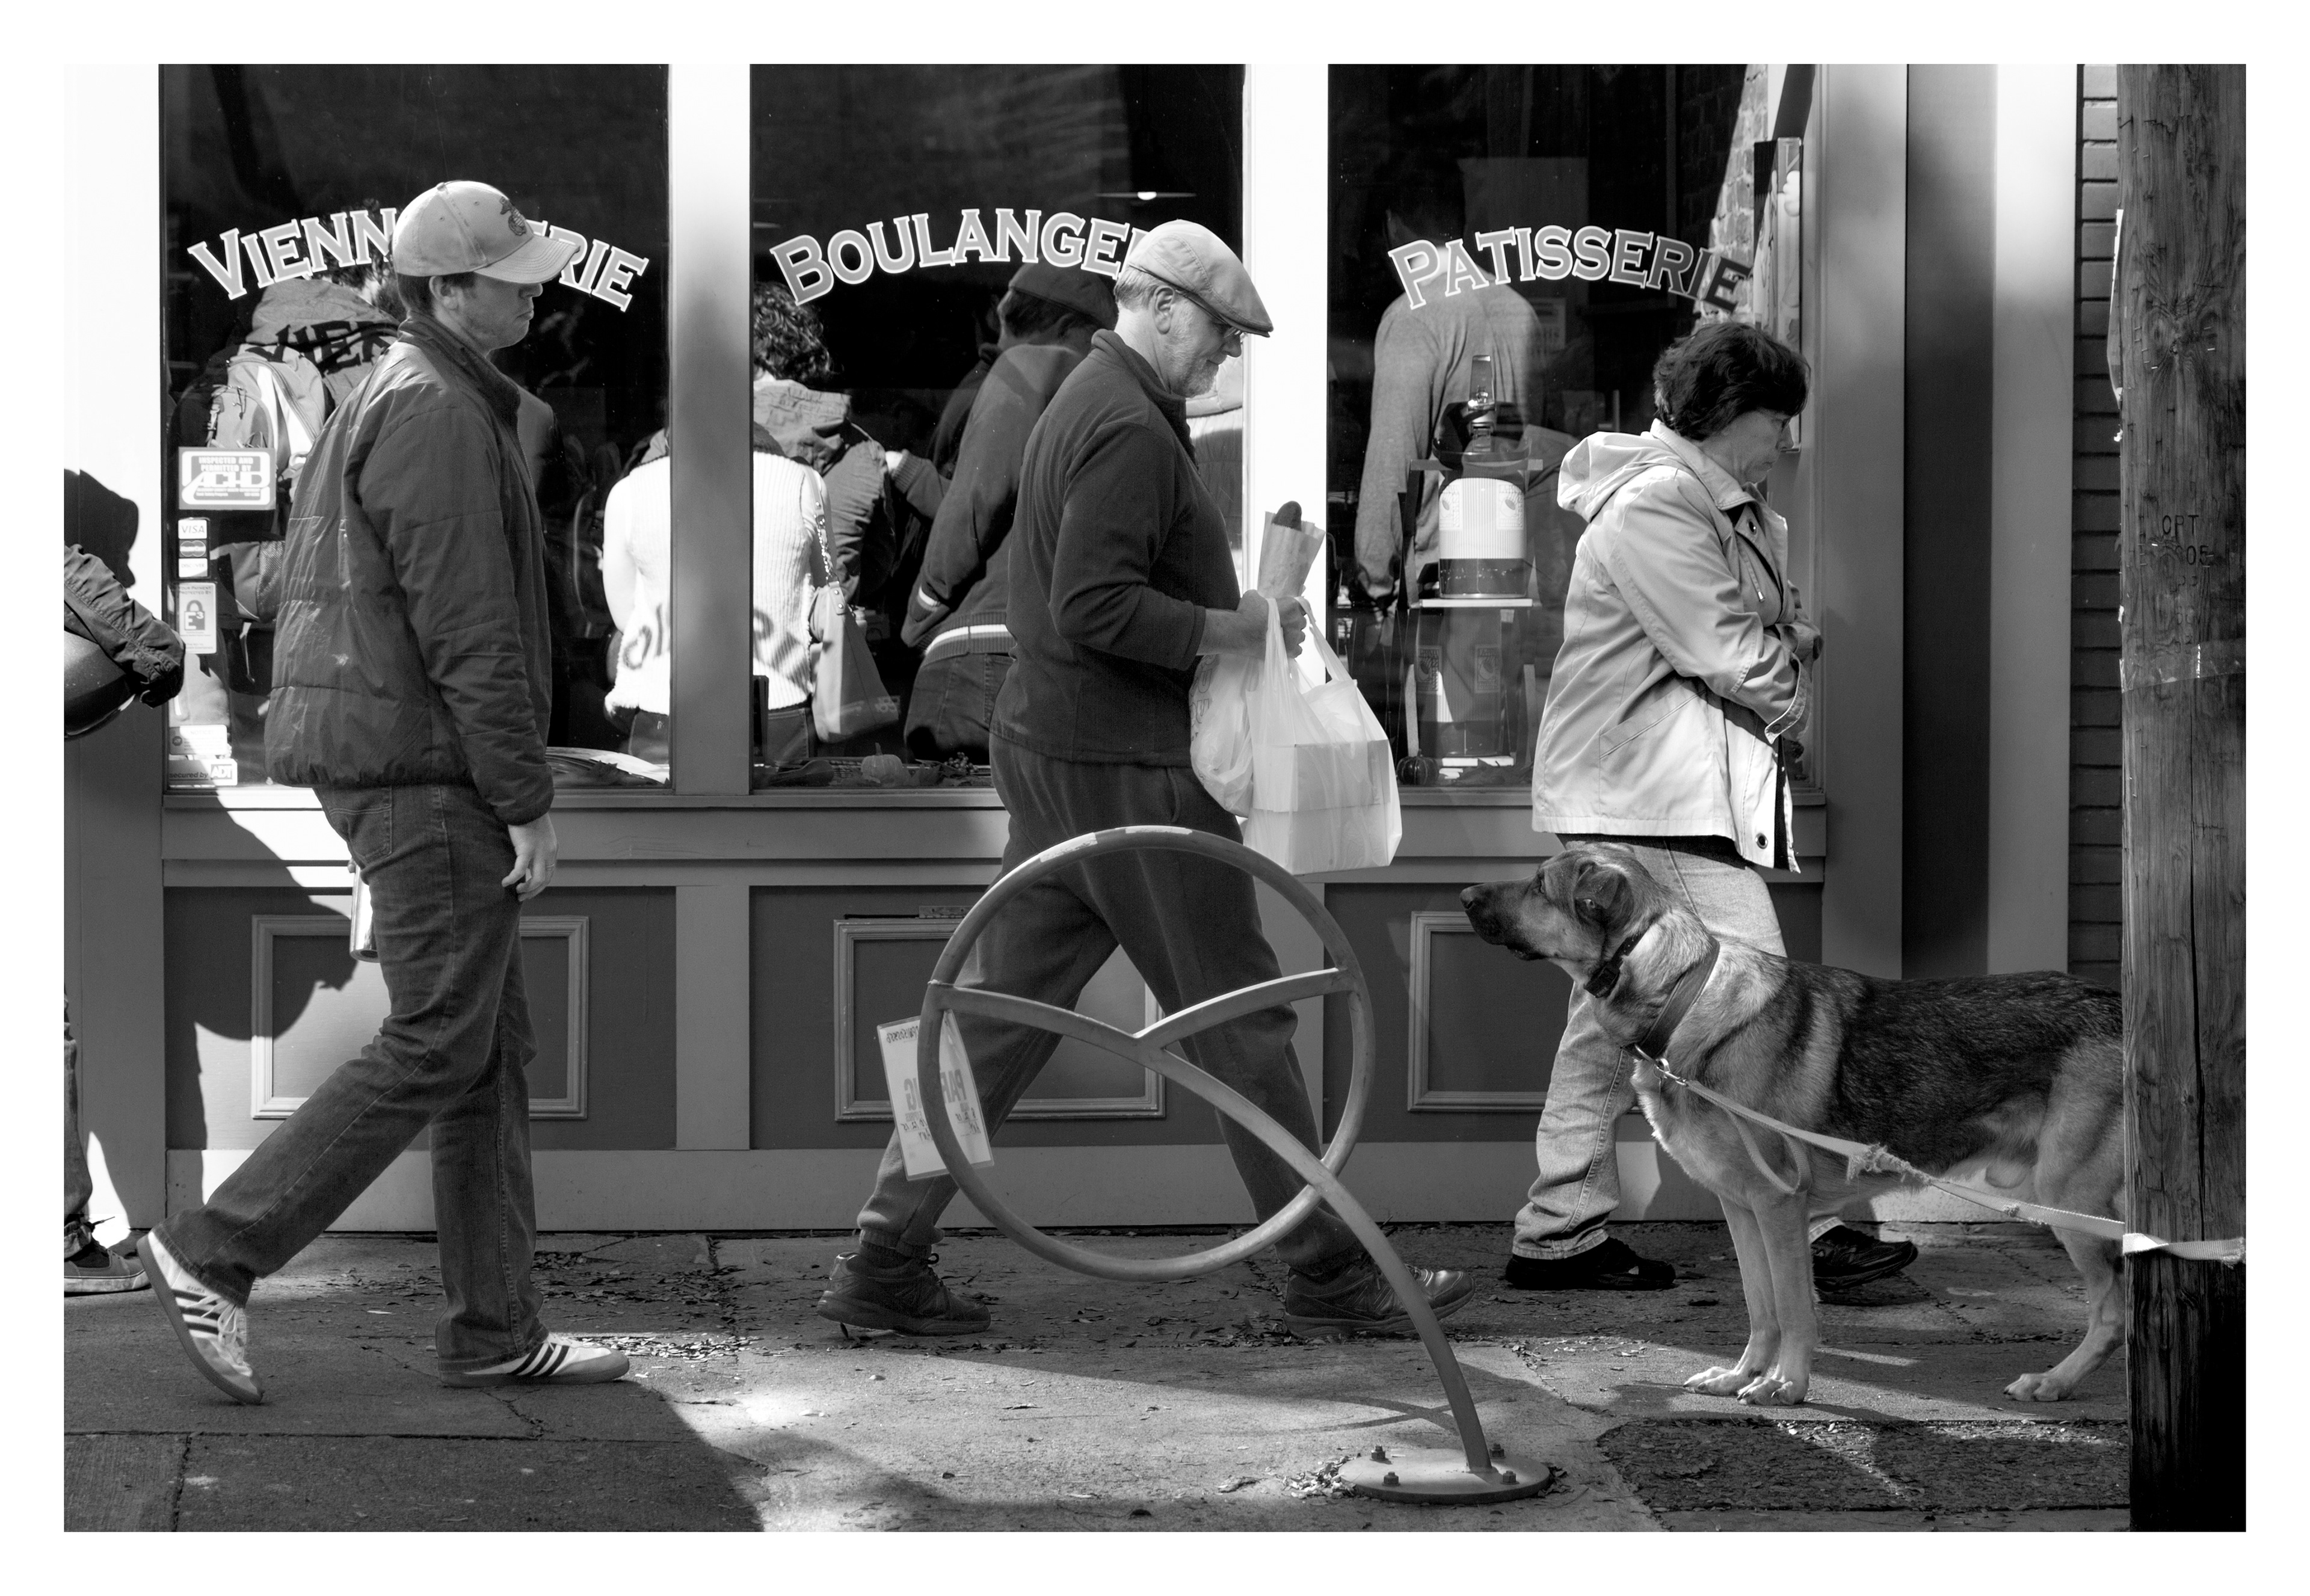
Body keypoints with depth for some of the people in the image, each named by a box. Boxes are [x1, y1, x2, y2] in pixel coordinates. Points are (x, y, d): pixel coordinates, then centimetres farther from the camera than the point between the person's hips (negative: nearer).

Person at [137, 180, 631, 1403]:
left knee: (493, 1051, 11)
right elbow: (468, 632, -20)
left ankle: (494, 1331, 13)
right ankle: (212, 1251, -4)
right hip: (429, 766, -10)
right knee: (435, 1049, -7)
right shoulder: (439, 418, -15)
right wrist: (528, 805, -17)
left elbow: (327, 603, 22)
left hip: (370, 760, 10)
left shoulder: (381, 404, 18)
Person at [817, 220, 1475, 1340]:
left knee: (1001, 1007, 9)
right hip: (1127, 769, -10)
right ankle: (1328, 1272, 7)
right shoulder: (1130, 430, -15)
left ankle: (885, 1258, 9)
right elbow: (1097, 609, -24)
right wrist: (1232, 628, -17)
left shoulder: (1082, 405, 18)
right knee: (1239, 1018, -2)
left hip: (1053, 754, 10)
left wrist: (1233, 611, 15)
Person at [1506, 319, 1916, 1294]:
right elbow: (1726, 655, -18)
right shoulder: (1655, 504, -15)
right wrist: (1790, 696, -1)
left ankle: (1560, 1235, 14)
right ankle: (1804, 1233, -6)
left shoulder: (1731, 511, 21)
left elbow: (1771, 630, 18)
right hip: (1661, 803, -11)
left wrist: (1791, 642, -3)